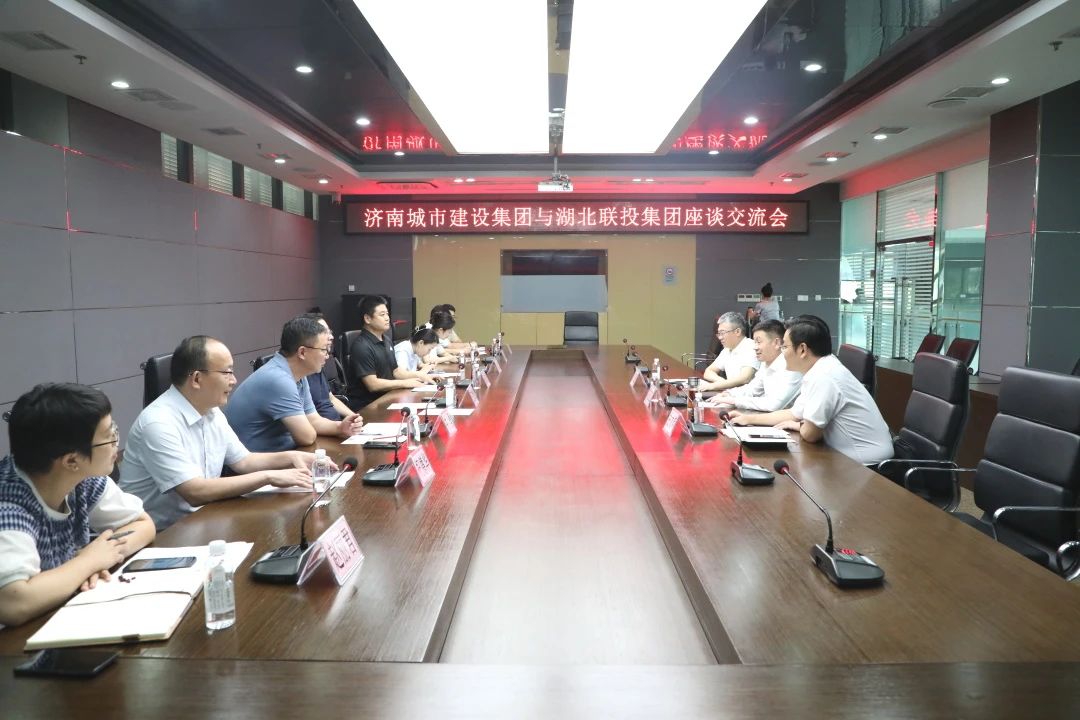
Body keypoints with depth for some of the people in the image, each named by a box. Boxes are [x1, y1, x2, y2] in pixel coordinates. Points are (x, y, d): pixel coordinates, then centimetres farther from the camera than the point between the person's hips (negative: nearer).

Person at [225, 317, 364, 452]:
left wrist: (340, 427, -7)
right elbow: (307, 437, -24)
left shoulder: (298, 376, 4)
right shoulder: (277, 380, -24)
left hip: (276, 453, 8)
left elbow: (313, 420, 11)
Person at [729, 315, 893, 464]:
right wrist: (748, 419, 18)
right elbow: (794, 414, 18)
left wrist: (797, 426, 3)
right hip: (850, 457, 8)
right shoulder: (819, 371, 6)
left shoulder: (824, 376, -23)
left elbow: (810, 434, -18)